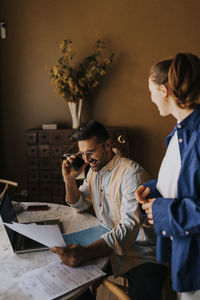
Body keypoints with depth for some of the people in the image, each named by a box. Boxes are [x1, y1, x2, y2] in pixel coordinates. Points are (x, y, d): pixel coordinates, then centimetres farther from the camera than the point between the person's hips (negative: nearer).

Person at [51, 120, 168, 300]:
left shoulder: (132, 173, -21)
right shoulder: (94, 169, 7)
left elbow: (129, 226, -31)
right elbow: (80, 205, 16)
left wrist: (85, 253, -43)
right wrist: (70, 179, -4)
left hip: (141, 255, -7)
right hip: (107, 243, 8)